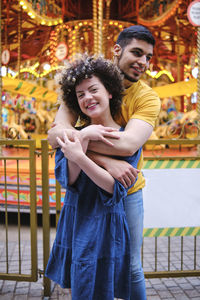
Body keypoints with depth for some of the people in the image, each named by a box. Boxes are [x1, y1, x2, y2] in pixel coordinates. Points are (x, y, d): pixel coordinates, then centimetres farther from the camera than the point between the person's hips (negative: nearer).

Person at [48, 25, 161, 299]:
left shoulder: (148, 97, -10)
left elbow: (128, 144, -29)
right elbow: (56, 134, -22)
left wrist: (68, 134, -25)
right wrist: (106, 161, -33)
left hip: (126, 191, 0)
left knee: (131, 268, 14)